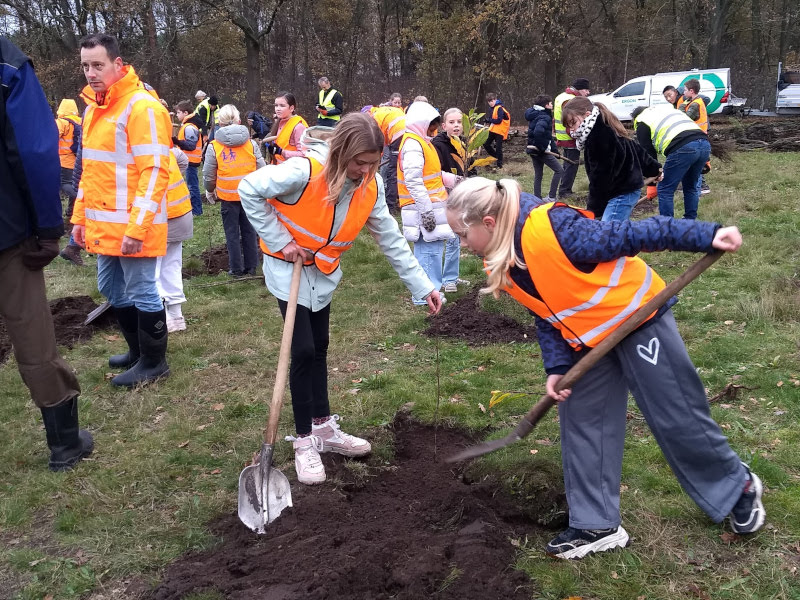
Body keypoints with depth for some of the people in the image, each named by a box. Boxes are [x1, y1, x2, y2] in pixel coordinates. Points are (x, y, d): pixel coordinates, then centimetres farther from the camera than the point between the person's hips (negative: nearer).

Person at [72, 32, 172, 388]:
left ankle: (153, 362, 18)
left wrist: (137, 227, -23)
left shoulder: (142, 107, -14)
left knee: (141, 292, 2)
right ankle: (137, 350, 35)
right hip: (104, 224, 9)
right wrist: (80, 217, 17)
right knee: (113, 290, 18)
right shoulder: (93, 108, 14)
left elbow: (154, 172, -20)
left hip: (133, 227, -9)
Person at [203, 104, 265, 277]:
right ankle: (251, 267, 20)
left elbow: (208, 175, -1)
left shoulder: (214, 146, -6)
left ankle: (236, 269, 14)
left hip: (228, 197, -2)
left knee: (232, 233, 9)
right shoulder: (251, 143, -2)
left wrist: (210, 191, 18)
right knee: (249, 230, 14)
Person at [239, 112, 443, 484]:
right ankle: (304, 441, 6)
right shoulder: (305, 171, -31)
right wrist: (279, 241, -22)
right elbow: (249, 189, -23)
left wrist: (422, 286, -8)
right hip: (288, 268, -6)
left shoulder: (370, 187, -12)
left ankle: (323, 428, 29)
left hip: (324, 272, 6)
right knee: (303, 350, -8)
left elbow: (391, 240, -5)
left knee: (319, 347, 15)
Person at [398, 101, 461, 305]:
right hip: (424, 208, -10)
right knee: (429, 249, -7)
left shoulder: (422, 141, 18)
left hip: (431, 205, 10)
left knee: (434, 246, 13)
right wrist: (426, 210, -24)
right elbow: (413, 181, -23)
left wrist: (452, 179, 13)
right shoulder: (412, 144, -16)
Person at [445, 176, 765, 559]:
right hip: (587, 338, 8)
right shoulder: (501, 266, -5)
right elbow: (545, 316, 3)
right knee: (581, 422, 6)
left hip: (636, 315, -8)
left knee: (676, 417, 4)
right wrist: (557, 368, -8)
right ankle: (597, 525, 18)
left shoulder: (550, 229, -32)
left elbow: (630, 236, -26)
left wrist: (706, 237, -26)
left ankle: (739, 487, 31)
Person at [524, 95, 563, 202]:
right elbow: (538, 131, -35)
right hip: (542, 151, -9)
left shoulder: (535, 115, 12)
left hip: (533, 149, 9)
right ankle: (551, 197, -1)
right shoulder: (544, 117, -17)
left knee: (538, 174, 15)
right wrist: (543, 147, -25)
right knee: (559, 170, 2)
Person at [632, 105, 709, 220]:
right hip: (705, 144, 7)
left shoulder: (642, 122, 17)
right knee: (691, 187, 23)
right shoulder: (668, 108, 38)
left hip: (683, 148, -7)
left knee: (665, 190, 4)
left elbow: (648, 154, 14)